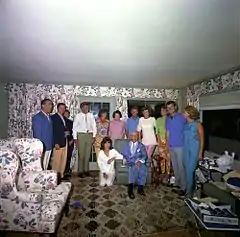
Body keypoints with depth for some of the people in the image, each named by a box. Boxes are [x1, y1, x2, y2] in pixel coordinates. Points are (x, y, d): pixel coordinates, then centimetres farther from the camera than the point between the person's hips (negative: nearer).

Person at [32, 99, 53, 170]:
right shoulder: (37, 117, -13)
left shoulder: (49, 117, 10)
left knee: (45, 166, 16)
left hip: (49, 146, 7)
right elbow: (37, 134, -16)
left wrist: (52, 145, 8)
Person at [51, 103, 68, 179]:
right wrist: (56, 143, -18)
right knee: (57, 161, 0)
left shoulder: (64, 118, 15)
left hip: (65, 142, 8)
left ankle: (61, 175, 24)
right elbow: (52, 131, -13)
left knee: (64, 160, 12)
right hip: (58, 142, -8)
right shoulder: (53, 117, -8)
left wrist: (67, 132, 0)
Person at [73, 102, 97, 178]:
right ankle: (80, 171, 13)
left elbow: (94, 126, 6)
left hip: (90, 135, 3)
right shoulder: (78, 116, 0)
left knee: (88, 154, 9)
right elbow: (74, 127, 0)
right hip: (81, 135, -2)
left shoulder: (91, 115, 5)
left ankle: (86, 170, 22)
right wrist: (75, 138, -5)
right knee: (81, 154, 1)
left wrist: (94, 136, 0)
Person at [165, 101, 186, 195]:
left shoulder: (182, 117, -7)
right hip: (171, 146, 6)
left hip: (180, 146, -6)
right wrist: (167, 143, 10)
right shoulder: (167, 119, 10)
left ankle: (183, 187, 13)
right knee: (174, 166, 15)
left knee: (181, 166, 1)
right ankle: (177, 183, 30)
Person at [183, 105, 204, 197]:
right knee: (187, 169, 11)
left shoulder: (197, 124, -10)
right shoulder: (185, 124, 4)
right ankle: (188, 188, 28)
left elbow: (201, 140, -7)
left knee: (190, 170, -3)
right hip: (186, 149, 5)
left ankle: (189, 191, 13)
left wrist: (200, 153, -8)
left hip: (194, 150, -5)